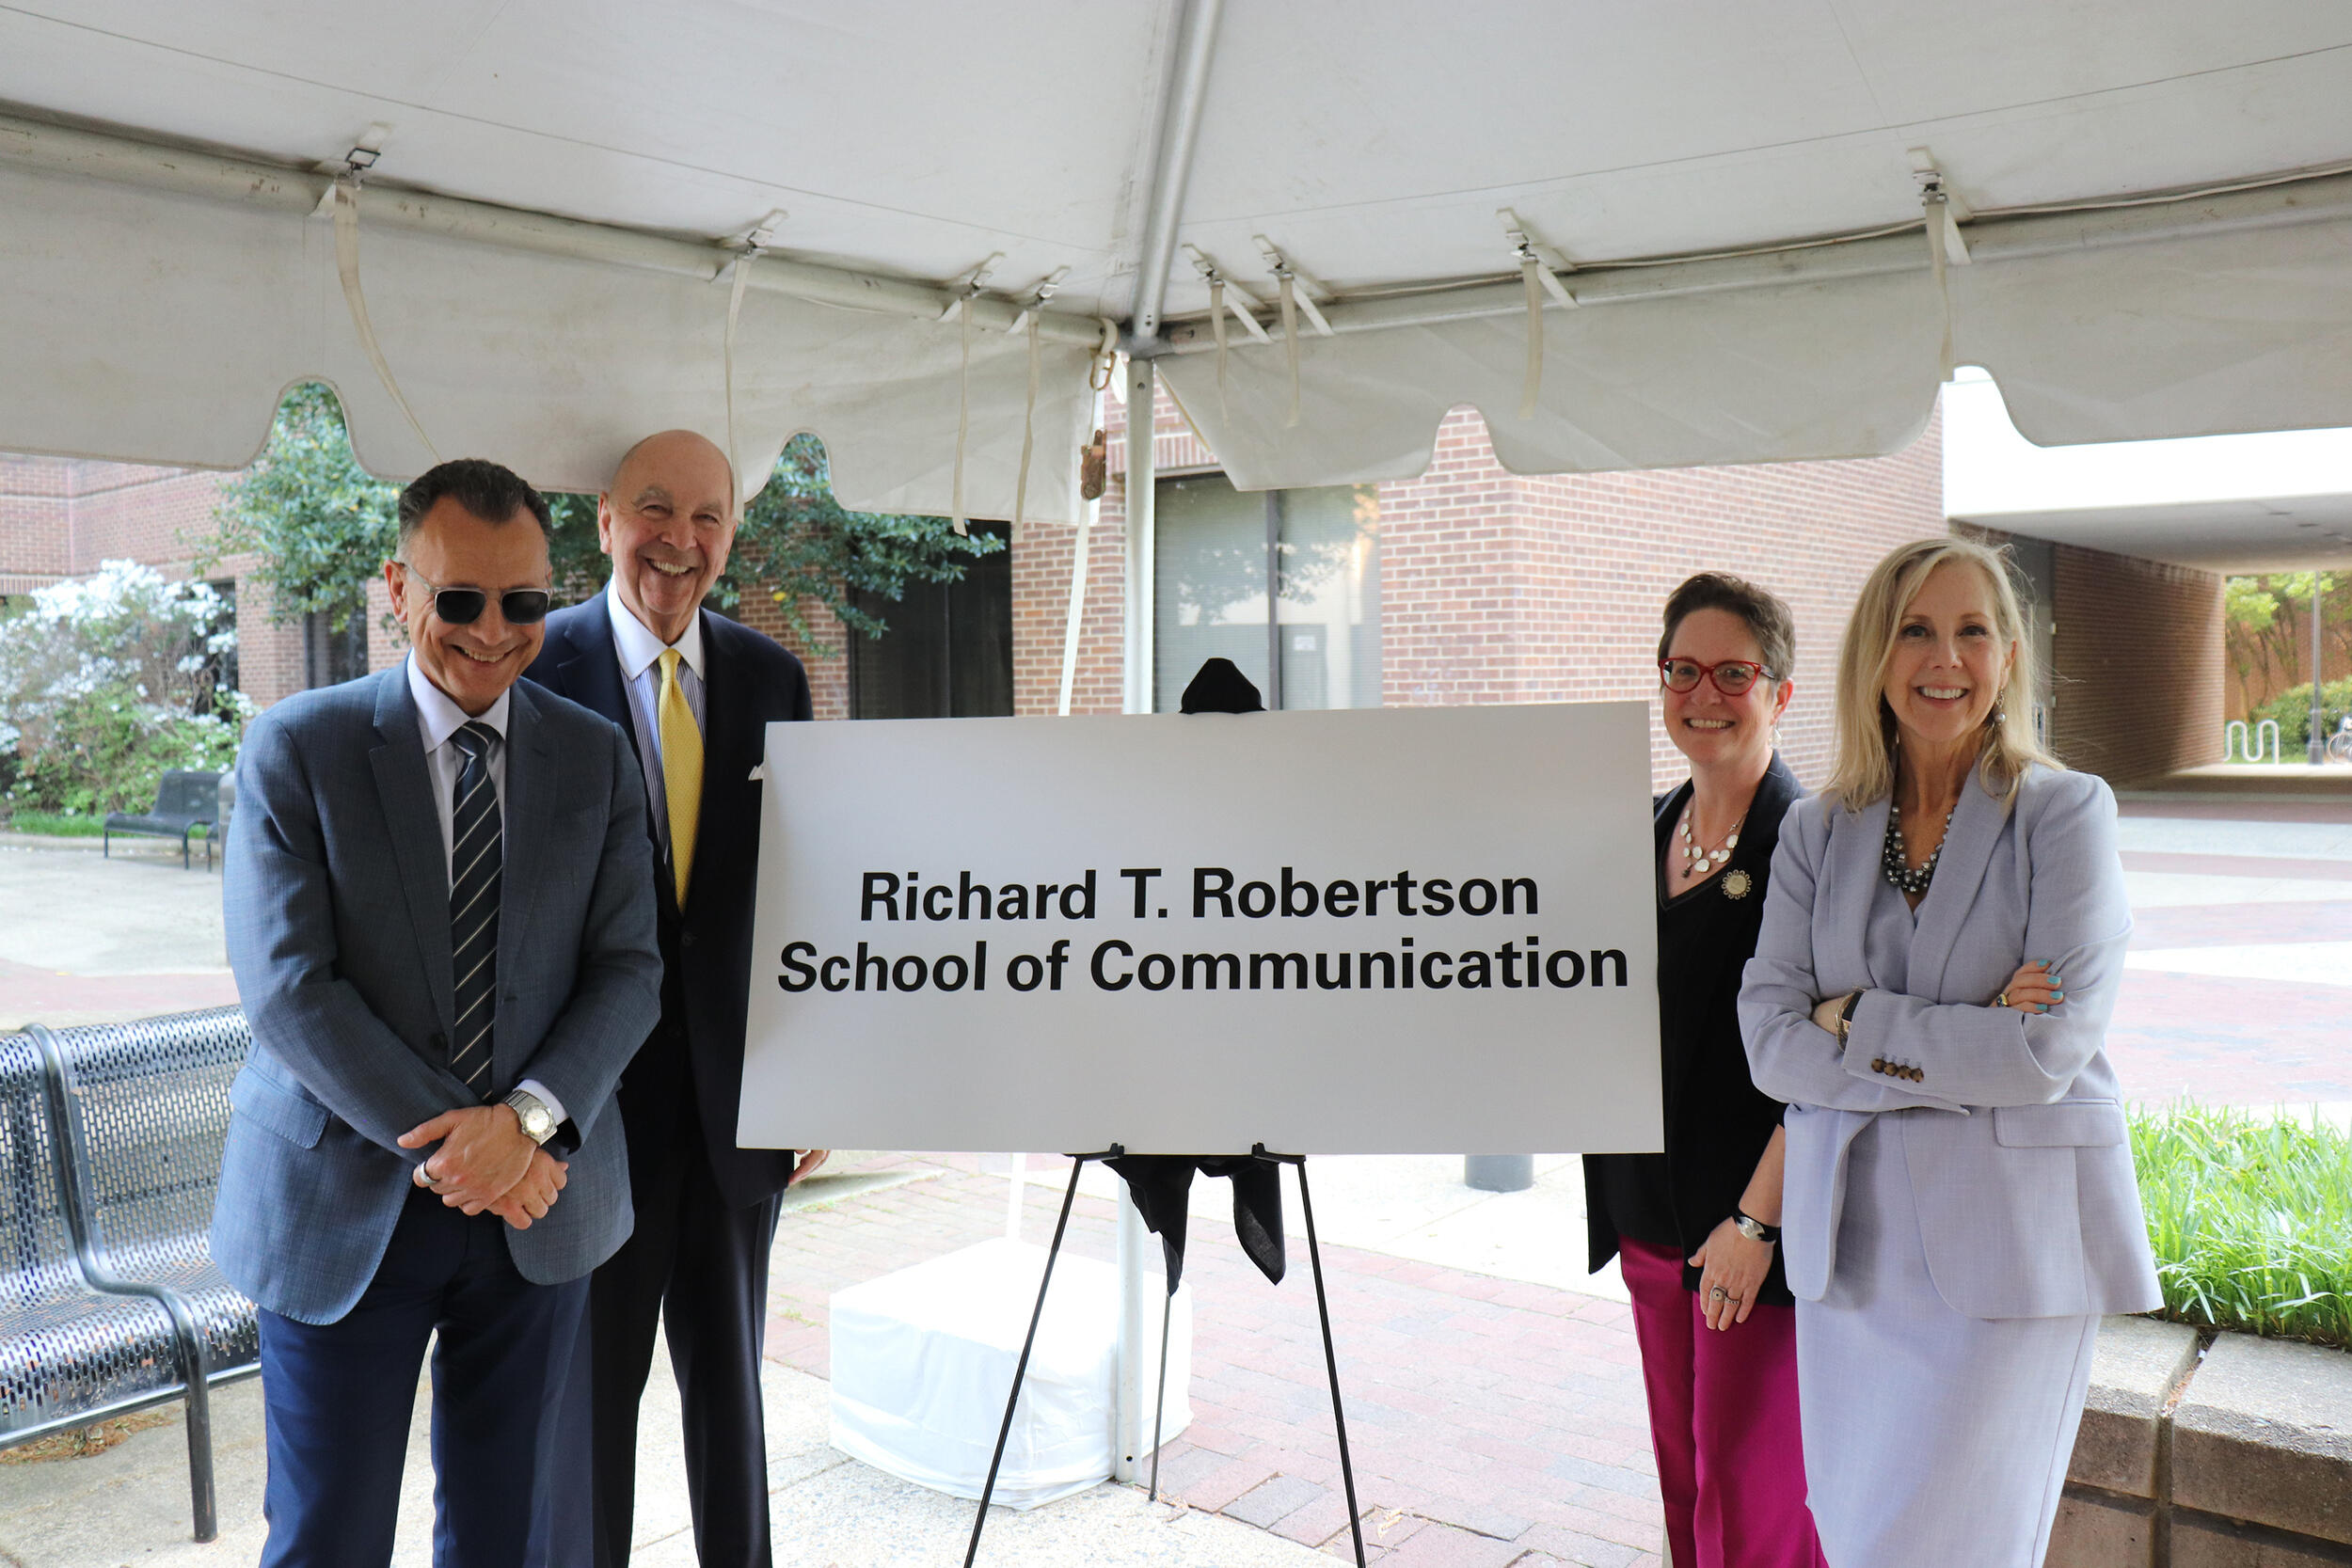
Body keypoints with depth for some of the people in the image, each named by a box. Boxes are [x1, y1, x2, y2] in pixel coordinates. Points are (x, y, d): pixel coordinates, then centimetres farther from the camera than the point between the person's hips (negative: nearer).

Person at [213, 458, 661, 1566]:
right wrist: (446, 1145, -17)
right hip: (341, 1207, -2)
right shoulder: (296, 749, -5)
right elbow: (288, 988, -12)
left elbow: (629, 969, -1)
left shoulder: (596, 757, 3)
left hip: (536, 1206, 3)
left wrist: (530, 1119, -17)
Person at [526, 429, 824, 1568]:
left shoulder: (771, 677, 4)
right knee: (590, 1386, 12)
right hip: (595, 1101, -3)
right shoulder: (535, 670, -8)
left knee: (731, 1377, 18)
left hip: (738, 1101, 4)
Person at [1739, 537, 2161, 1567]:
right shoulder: (1818, 831, 6)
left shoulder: (2065, 813, -4)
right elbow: (1772, 1041, -4)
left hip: (2011, 1238, -4)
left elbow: (2049, 1050, -14)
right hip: (1851, 1237, 4)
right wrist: (1964, 1042, -13)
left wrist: (1856, 1022, -9)